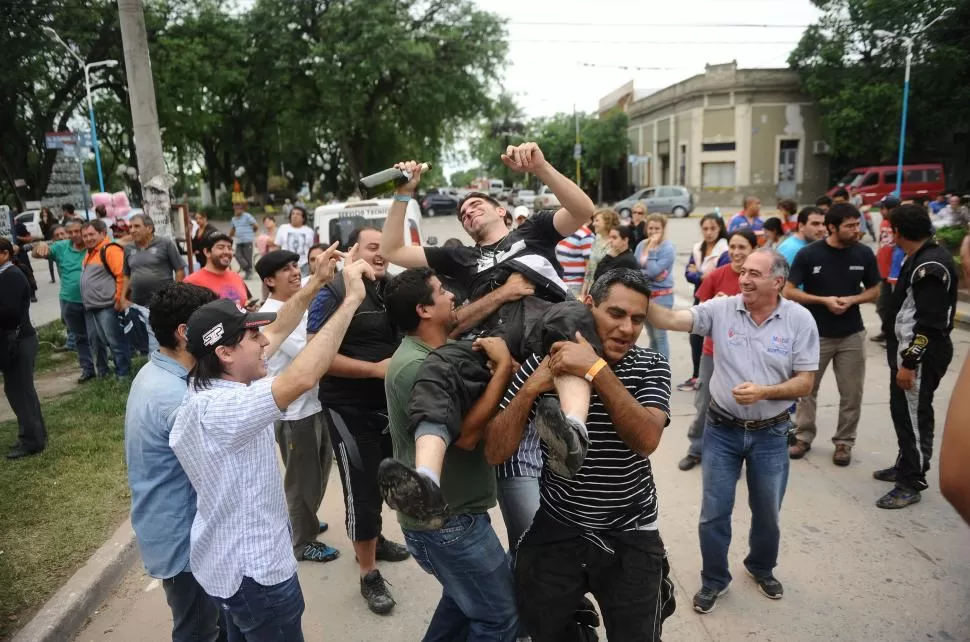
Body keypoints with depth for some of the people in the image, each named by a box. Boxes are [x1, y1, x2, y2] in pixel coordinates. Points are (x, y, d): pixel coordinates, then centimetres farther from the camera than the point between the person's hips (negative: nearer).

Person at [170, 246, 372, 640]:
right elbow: (302, 379, -45)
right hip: (253, 570, -10)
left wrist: (316, 283, -5)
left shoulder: (213, 386, -2)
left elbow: (277, 330, 4)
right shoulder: (218, 409, -32)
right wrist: (351, 299, -40)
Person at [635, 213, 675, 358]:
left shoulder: (668, 248, -12)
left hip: (661, 295, -6)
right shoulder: (642, 245, 4)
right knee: (651, 335, 16)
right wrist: (648, 274, -10)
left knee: (660, 336, -2)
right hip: (644, 294, 6)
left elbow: (654, 271, -22)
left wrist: (651, 250, -19)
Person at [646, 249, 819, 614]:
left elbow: (805, 383, -7)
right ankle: (713, 580, 32)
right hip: (722, 430, 0)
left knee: (767, 512, 19)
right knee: (714, 512, 9)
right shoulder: (721, 309, -9)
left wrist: (763, 392, -23)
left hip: (770, 434, 0)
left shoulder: (800, 320, -9)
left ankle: (762, 568, 48)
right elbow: (669, 320, -19)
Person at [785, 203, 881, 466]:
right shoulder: (809, 254, -11)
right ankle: (803, 437, 26)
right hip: (815, 334, -2)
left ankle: (844, 442, 24)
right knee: (806, 389, 10)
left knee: (852, 393, 8)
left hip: (852, 335, 2)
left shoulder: (864, 254, -3)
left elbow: (874, 290, 8)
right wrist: (824, 300, -18)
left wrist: (852, 300, -13)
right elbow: (789, 291, -8)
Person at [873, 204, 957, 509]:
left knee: (914, 416, -1)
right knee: (902, 410, 19)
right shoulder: (921, 258, 10)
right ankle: (906, 466, 33)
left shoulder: (931, 265, -21)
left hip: (921, 354, -10)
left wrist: (909, 363, -22)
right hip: (908, 349, 10)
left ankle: (911, 484, 10)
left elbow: (930, 323, -24)